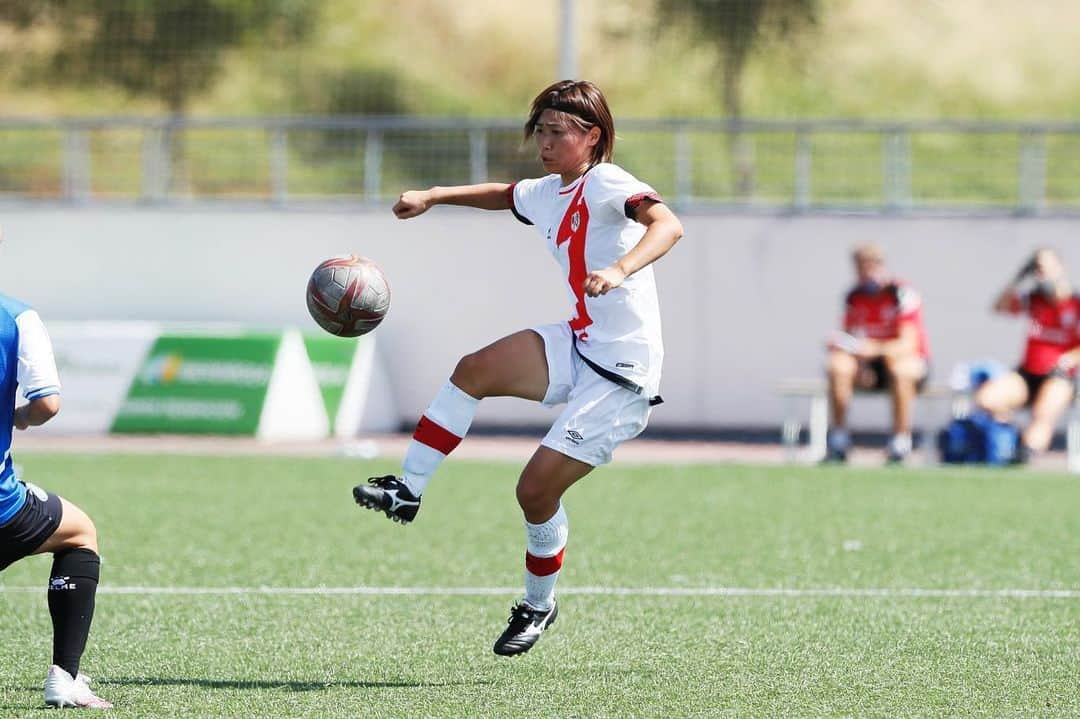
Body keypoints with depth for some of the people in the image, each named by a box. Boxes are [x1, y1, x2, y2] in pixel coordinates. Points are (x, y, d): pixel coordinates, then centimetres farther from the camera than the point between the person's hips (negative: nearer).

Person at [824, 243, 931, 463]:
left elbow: (908, 345, -25)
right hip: (870, 366, 4)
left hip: (914, 360, -4)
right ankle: (839, 441, -18)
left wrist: (873, 349, -42)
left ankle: (900, 442, -32)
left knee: (900, 370, -39)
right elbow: (852, 341, 1)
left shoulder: (902, 294, -16)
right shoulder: (854, 297, 0)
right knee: (839, 366, -25)